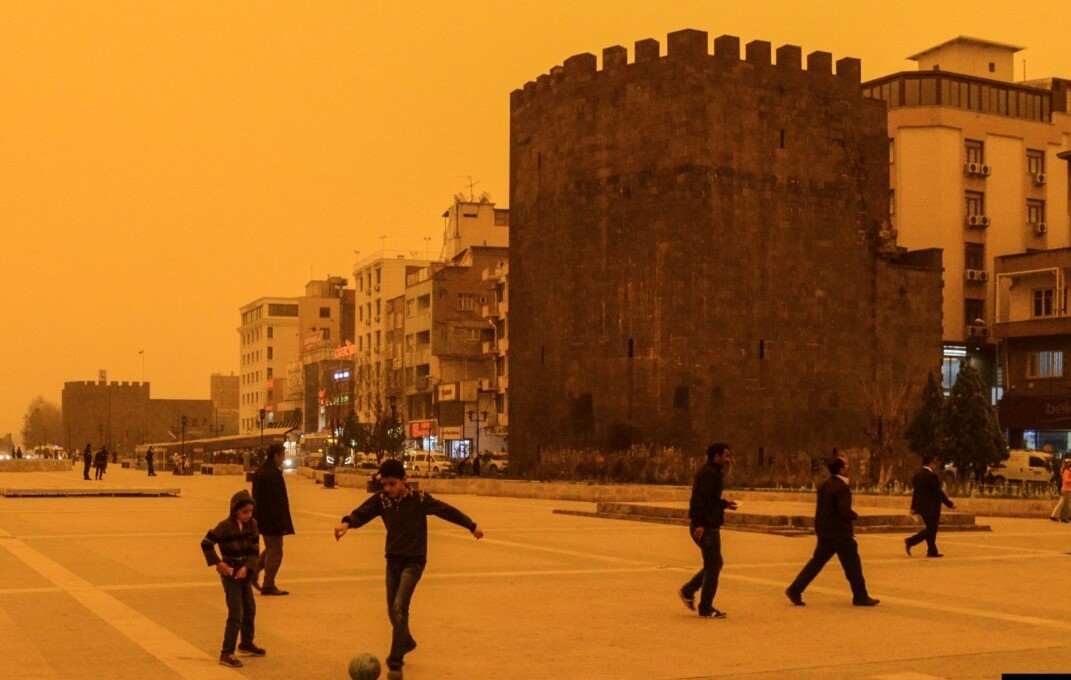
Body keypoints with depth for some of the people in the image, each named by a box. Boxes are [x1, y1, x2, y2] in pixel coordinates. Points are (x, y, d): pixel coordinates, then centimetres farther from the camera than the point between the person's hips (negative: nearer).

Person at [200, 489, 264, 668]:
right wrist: (218, 563, -15)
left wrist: (247, 567, -16)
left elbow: (254, 548, -2)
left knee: (250, 609, 20)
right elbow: (206, 543, -14)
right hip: (230, 574, -7)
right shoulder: (225, 526, -17)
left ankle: (247, 644, 40)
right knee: (235, 613, -11)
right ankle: (226, 654, -9)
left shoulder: (252, 524, -1)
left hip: (244, 573, 7)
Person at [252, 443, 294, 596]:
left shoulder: (260, 471, 10)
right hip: (271, 519, -10)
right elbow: (276, 501, -24)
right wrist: (282, 523, -21)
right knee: (275, 551, 0)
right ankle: (268, 586, 5)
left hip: (261, 517, 10)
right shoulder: (273, 474, -22)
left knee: (271, 548, 23)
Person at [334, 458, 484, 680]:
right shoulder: (381, 500, -5)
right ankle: (406, 642, 44)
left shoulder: (419, 499, -13)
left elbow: (447, 511, -4)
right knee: (393, 610, 14)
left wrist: (472, 526, 0)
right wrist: (346, 522, -41)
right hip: (393, 560, 5)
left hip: (413, 561, -5)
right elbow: (361, 513, -18)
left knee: (399, 607, -18)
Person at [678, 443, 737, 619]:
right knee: (713, 565, -3)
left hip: (709, 526, 10)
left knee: (713, 564, 17)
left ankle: (688, 591, 22)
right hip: (706, 527, -10)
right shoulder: (708, 474, -15)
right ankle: (706, 608, 4)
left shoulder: (714, 473, 18)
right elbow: (698, 499, -25)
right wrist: (699, 523, -29)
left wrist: (725, 503, 13)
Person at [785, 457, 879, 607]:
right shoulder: (842, 488, -17)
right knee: (852, 564, 4)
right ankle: (860, 597, 12)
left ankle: (795, 590, 8)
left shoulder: (824, 485, 10)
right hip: (839, 532, -8)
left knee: (817, 561, 12)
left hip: (824, 531, 8)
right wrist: (854, 515, -2)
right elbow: (844, 511, -22)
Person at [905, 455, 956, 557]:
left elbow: (915, 492, 13)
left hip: (922, 506, 9)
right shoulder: (932, 476, -18)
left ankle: (932, 551, 12)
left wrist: (913, 507, 17)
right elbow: (939, 493, -17)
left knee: (931, 530, 14)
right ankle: (911, 541, -7)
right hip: (931, 508, -9)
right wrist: (950, 504, -9)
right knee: (931, 530, 0)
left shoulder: (918, 475, 8)